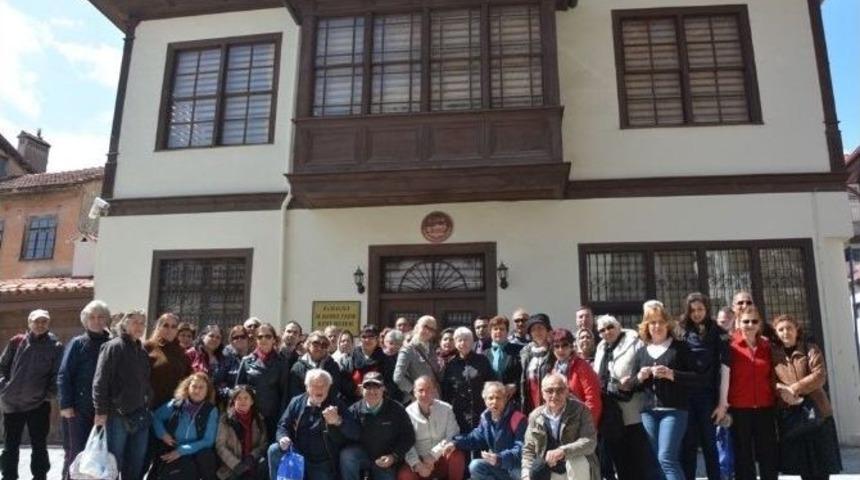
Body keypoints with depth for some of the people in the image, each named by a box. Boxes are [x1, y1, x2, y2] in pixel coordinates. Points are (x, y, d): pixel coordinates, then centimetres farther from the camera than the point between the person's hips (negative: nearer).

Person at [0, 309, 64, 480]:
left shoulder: (55, 346, -4)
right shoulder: (16, 342, 2)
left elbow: (58, 374, -4)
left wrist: (49, 394, -10)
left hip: (39, 404, -2)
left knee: (39, 446, 7)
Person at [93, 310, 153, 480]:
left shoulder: (143, 351, 15)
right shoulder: (113, 346, -6)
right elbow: (100, 381, -12)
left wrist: (148, 407, 13)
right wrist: (101, 411, -17)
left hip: (141, 415, 7)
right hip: (118, 415, -7)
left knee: (136, 465, 13)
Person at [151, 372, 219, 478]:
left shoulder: (211, 411, 0)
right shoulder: (176, 404, 5)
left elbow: (208, 441, -6)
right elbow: (155, 417, 16)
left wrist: (181, 451, -15)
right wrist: (162, 434, -2)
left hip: (196, 453, 0)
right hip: (171, 452, 0)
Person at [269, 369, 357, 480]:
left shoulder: (337, 405, -7)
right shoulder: (297, 402, 2)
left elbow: (354, 433, -17)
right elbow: (283, 425, 7)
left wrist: (338, 421, -39)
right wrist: (283, 437, -19)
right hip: (297, 455, 1)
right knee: (274, 450, -22)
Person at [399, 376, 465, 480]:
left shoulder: (446, 409, -4)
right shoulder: (408, 413, -6)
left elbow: (452, 437, -11)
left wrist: (433, 455, -19)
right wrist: (417, 464, -24)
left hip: (443, 459, 0)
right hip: (420, 460, 0)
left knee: (457, 455, -32)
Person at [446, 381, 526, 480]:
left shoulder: (518, 419, -22)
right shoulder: (486, 417, 1)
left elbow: (522, 450, -30)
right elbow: (477, 437, 13)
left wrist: (500, 458, -46)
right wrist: (456, 443, -4)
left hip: (519, 466, -7)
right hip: (498, 466, 7)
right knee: (475, 466, -14)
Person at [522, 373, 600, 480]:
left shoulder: (580, 409, -11)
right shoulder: (535, 416, 0)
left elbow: (590, 442, -23)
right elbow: (528, 449, 6)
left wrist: (563, 451, -39)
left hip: (579, 470, -5)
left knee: (577, 461, -35)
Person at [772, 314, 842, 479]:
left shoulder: (811, 349, 1)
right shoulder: (773, 354, 5)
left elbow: (820, 375, -11)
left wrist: (794, 388, -18)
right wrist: (782, 391, -18)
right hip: (788, 415, 1)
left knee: (820, 464, 5)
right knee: (801, 464, 6)